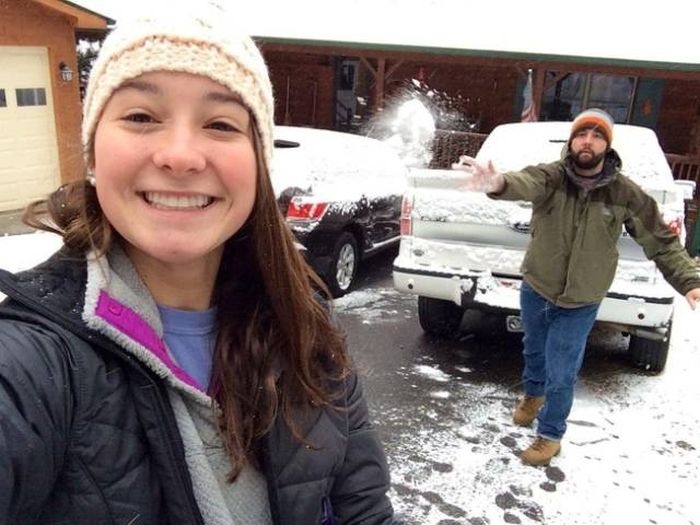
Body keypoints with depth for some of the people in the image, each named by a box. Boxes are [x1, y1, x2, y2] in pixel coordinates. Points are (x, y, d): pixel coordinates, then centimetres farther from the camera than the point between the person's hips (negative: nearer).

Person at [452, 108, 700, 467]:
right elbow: (526, 183, -43)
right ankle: (533, 394, 57)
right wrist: (499, 183, -66)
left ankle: (550, 435, 28)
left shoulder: (625, 193, -14)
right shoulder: (552, 176, -18)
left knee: (561, 374, 3)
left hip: (580, 303, -1)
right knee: (533, 350, 26)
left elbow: (662, 242, -4)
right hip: (535, 290, 2)